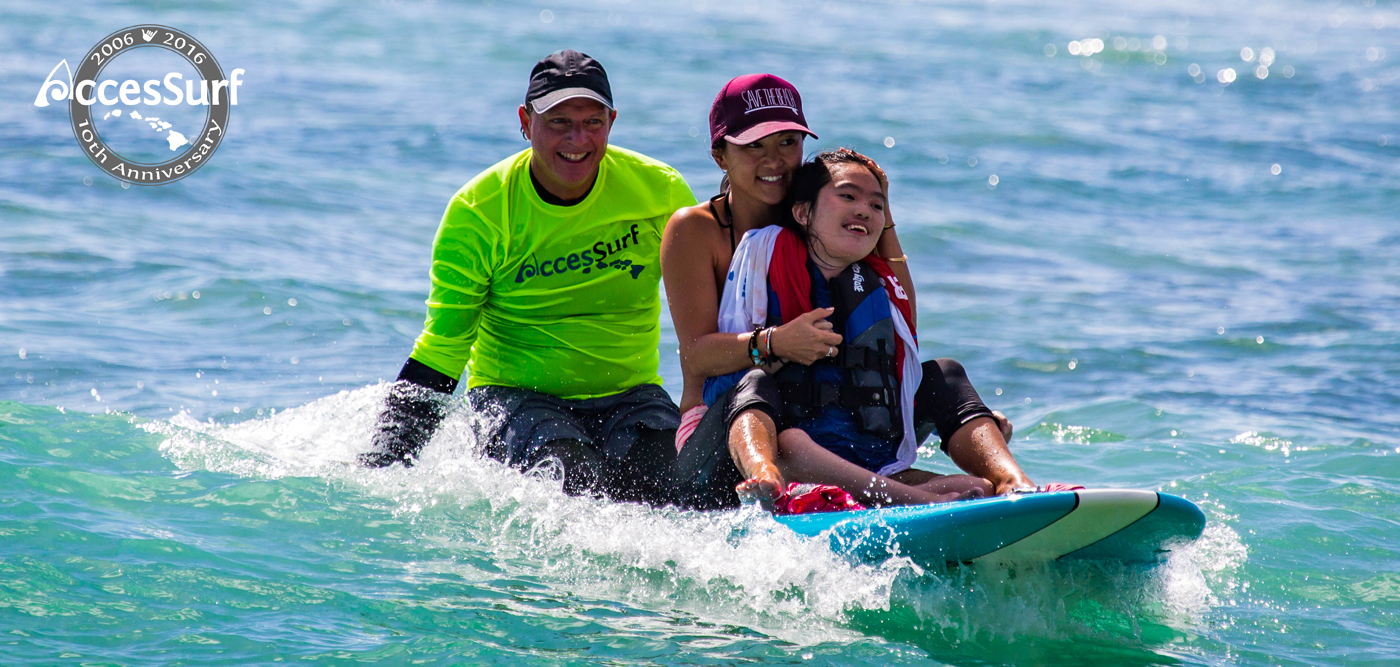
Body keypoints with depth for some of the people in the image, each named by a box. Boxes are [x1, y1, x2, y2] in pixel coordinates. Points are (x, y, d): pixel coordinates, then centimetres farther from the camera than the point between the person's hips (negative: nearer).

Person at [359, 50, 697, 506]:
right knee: (572, 475, -32)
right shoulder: (479, 212, -8)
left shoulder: (660, 191, -4)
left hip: (629, 395, 2)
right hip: (514, 395, -2)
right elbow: (441, 349, -5)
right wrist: (382, 465, -11)